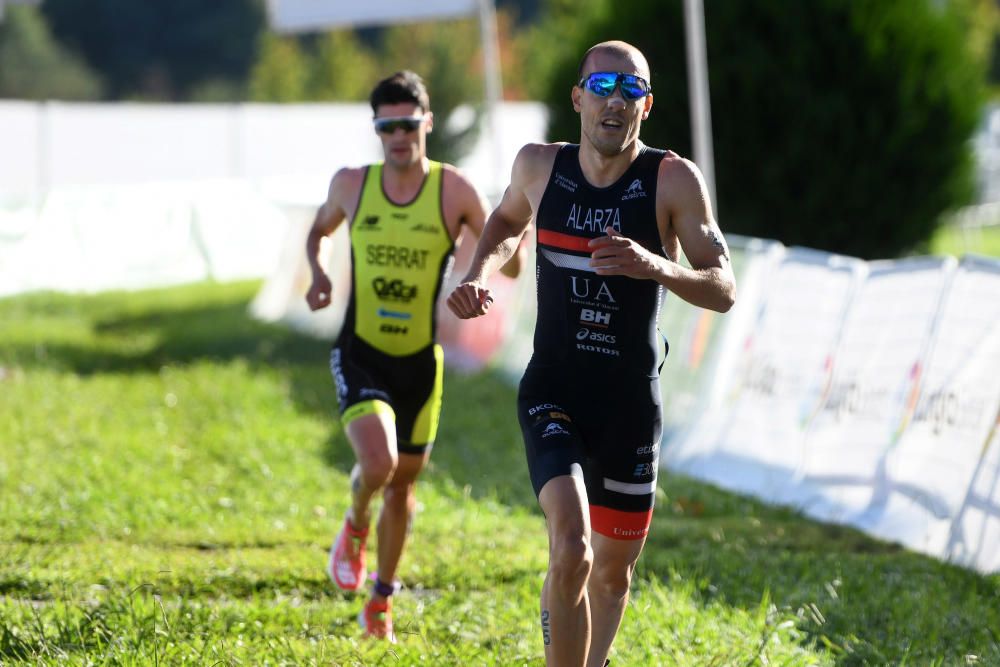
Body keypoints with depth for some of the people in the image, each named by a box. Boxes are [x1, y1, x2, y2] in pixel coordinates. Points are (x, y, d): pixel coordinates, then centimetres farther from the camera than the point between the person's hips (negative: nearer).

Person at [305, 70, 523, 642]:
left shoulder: (454, 190, -10)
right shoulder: (352, 185, -5)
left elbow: (511, 268, -10)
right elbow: (318, 230, 16)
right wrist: (317, 273, -5)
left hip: (419, 361, 1)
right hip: (360, 355, -1)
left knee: (403, 484, 14)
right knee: (378, 462, -26)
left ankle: (382, 599, 35)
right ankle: (355, 526, 10)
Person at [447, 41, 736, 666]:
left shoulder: (674, 180, -9)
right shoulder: (539, 166, -1)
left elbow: (724, 291, -13)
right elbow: (507, 221, 23)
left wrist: (656, 266, -32)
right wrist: (479, 274, 3)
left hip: (632, 403, 1)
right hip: (552, 395, 0)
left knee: (613, 571, 13)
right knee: (571, 546, -23)